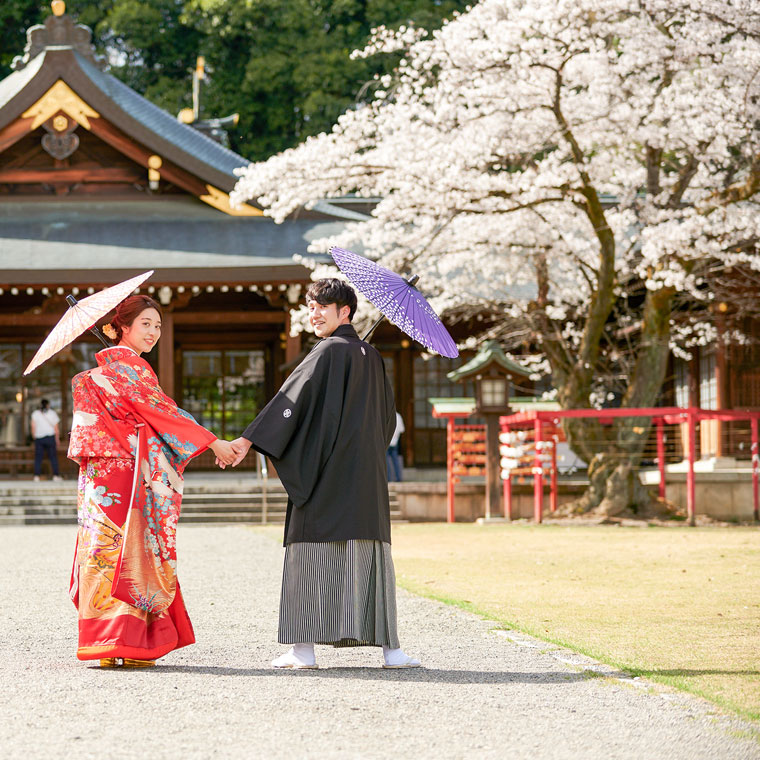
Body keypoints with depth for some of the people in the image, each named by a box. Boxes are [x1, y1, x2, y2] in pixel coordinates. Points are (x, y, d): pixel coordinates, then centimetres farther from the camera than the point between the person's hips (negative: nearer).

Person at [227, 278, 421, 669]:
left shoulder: (329, 351, -7)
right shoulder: (372, 357, 14)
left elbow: (290, 398, -14)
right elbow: (388, 418, 20)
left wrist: (248, 439, -15)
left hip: (325, 472, -6)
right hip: (368, 476, 6)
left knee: (312, 551, -3)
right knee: (370, 554, 6)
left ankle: (304, 647, -6)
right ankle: (389, 646, 1)